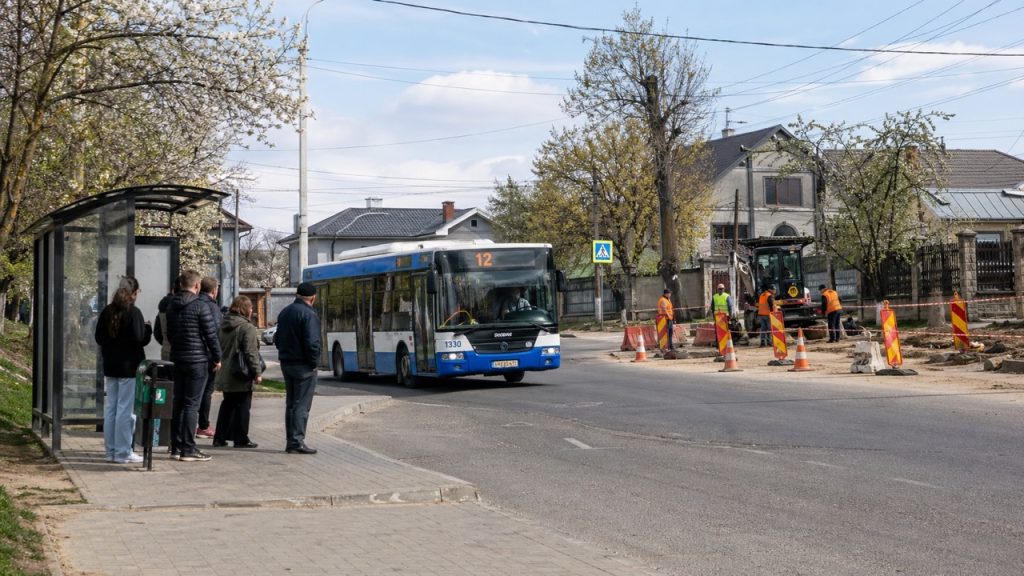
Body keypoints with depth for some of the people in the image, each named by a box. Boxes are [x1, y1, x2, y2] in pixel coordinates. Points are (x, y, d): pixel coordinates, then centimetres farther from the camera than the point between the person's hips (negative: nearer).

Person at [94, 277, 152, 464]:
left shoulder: (107, 311, 6)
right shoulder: (133, 312, -14)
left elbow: (99, 338, 11)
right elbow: (140, 339, -17)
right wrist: (147, 328, 1)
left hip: (110, 366, 7)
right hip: (129, 366, -7)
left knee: (110, 408, 11)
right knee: (125, 409, -3)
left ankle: (110, 451, 15)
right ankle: (123, 453, 0)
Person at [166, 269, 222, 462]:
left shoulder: (171, 306, 9)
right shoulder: (200, 307, -14)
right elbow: (211, 335, -12)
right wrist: (217, 358, -1)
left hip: (177, 359, 7)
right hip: (197, 360, -7)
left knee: (178, 403, 13)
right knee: (192, 405, -5)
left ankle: (176, 446, 17)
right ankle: (188, 449, -4)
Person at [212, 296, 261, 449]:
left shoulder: (224, 326, 10)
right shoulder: (247, 328, -15)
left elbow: (220, 348, 16)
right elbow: (251, 353, -18)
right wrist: (257, 372, -13)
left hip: (225, 374, 8)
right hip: (241, 377, -8)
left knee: (227, 405, 16)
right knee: (242, 406, 2)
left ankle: (220, 437, 18)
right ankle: (241, 439, 4)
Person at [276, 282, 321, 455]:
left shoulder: (284, 312, 13)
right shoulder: (308, 314, -16)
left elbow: (278, 338, 18)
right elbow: (312, 342, -21)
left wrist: (285, 355, 17)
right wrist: (314, 363, -11)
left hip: (286, 363, 8)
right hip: (303, 366, -8)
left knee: (291, 404, 14)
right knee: (301, 406, -4)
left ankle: (290, 441, 16)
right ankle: (297, 442, -5)